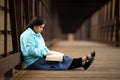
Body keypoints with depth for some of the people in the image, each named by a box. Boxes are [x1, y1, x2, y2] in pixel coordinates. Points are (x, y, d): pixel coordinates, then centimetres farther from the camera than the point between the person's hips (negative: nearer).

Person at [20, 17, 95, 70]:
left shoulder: (38, 34, 19)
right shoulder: (27, 35, -14)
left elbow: (43, 47, 22)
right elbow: (30, 50, -24)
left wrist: (48, 52, 1)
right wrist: (44, 53, -22)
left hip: (39, 58, 10)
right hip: (34, 62, -10)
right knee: (60, 60, -16)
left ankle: (82, 62, -19)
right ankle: (83, 60, -20)